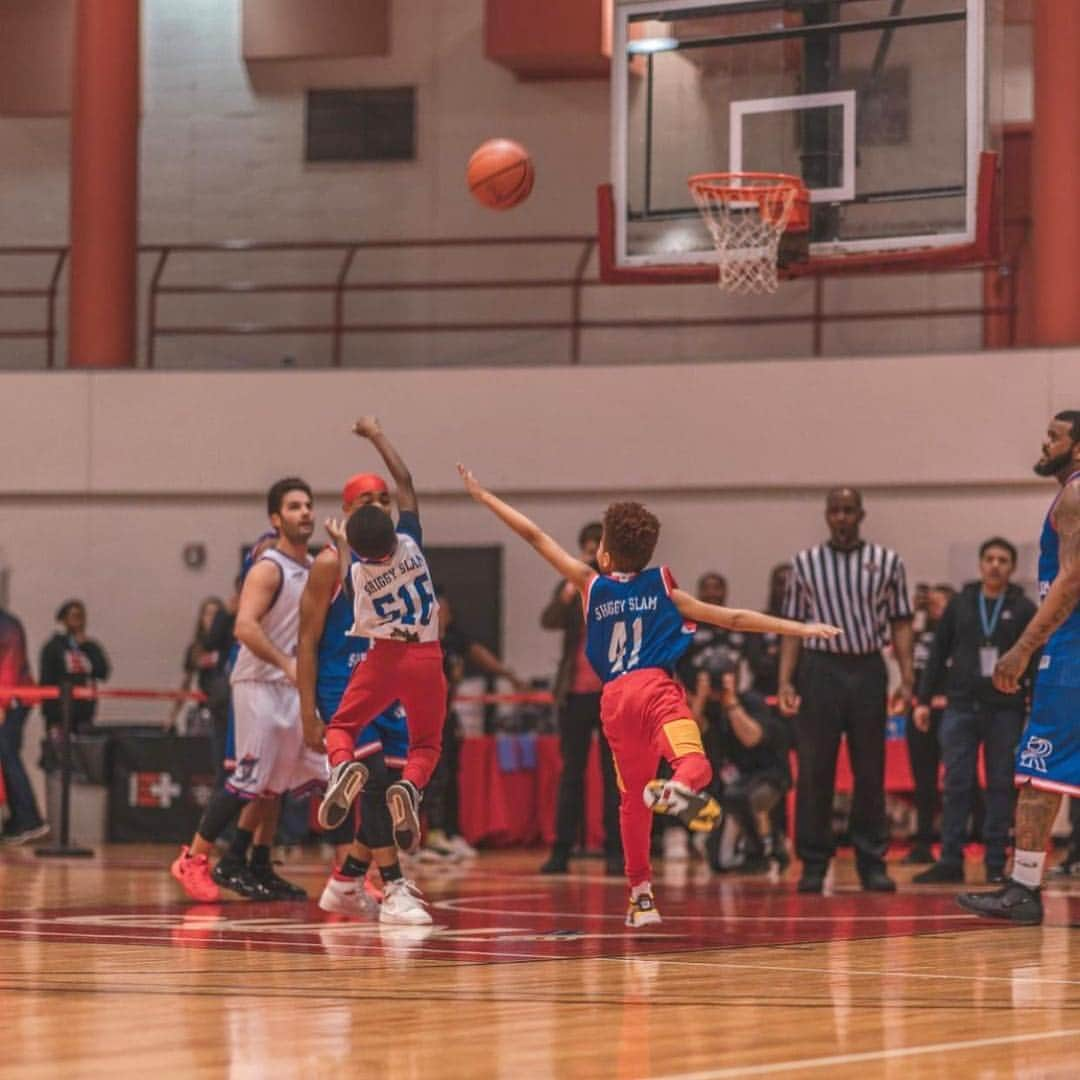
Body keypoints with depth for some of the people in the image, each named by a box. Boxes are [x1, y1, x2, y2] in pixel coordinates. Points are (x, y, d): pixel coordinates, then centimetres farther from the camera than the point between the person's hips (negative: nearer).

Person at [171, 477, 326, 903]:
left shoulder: (314, 568, 13)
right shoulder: (268, 569, -14)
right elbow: (245, 626, -27)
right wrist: (287, 664, -33)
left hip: (291, 684, 9)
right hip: (259, 682, -9)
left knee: (272, 782, 10)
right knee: (251, 777, -12)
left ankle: (257, 867, 17)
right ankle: (193, 860, -6)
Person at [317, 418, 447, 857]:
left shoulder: (356, 570, -10)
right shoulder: (410, 545, -11)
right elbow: (404, 480, -1)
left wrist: (340, 544, 31)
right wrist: (376, 435, 6)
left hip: (384, 656, 0)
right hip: (426, 657, 0)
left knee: (341, 726, 15)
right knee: (426, 743, 11)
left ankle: (342, 767, -21)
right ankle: (410, 787, -23)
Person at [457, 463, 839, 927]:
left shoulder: (591, 585, 14)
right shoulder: (664, 588, 12)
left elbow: (536, 537, 20)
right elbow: (733, 618, 11)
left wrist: (484, 496, 28)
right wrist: (798, 628, 14)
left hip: (615, 698, 2)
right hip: (657, 686, -2)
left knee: (632, 799, 13)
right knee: (695, 763, -20)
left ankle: (641, 894, 14)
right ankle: (678, 788, -56)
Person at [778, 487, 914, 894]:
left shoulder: (886, 562, 5)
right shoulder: (805, 562, 6)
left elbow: (900, 623, 6)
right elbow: (793, 627, 7)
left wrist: (906, 678, -3)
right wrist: (785, 681, -2)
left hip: (868, 669, 0)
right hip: (819, 667, 0)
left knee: (870, 772, 3)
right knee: (814, 772, 0)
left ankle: (872, 863, 9)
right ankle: (813, 864, 5)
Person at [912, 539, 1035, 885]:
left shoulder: (1024, 610, 3)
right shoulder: (960, 604, 7)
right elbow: (938, 654, 9)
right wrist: (924, 699, 4)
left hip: (1005, 709, -1)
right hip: (961, 706, 1)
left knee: (1001, 787, 2)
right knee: (957, 785, -2)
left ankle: (996, 864, 6)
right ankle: (950, 860, 1)